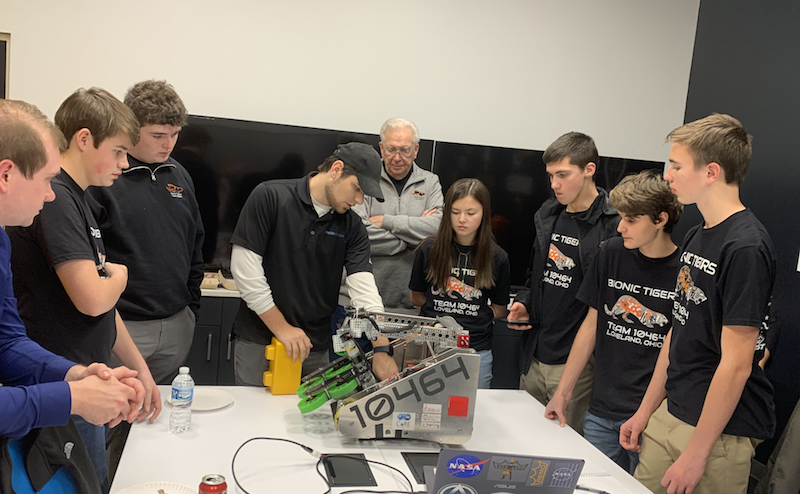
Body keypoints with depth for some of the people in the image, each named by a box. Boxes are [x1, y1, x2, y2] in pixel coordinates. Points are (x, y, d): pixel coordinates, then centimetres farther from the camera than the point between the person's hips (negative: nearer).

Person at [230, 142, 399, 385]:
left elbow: (363, 286, -8)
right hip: (258, 341, -3)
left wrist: (381, 349, -20)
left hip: (316, 348, 3)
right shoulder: (269, 196, -10)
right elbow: (244, 266, -13)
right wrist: (281, 327, -13)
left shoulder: (352, 227, 1)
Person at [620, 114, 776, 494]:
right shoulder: (696, 237, 8)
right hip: (670, 416, 8)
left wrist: (696, 453, -17)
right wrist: (646, 410, 14)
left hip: (721, 430, -8)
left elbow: (736, 364, -20)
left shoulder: (745, 247, -19)